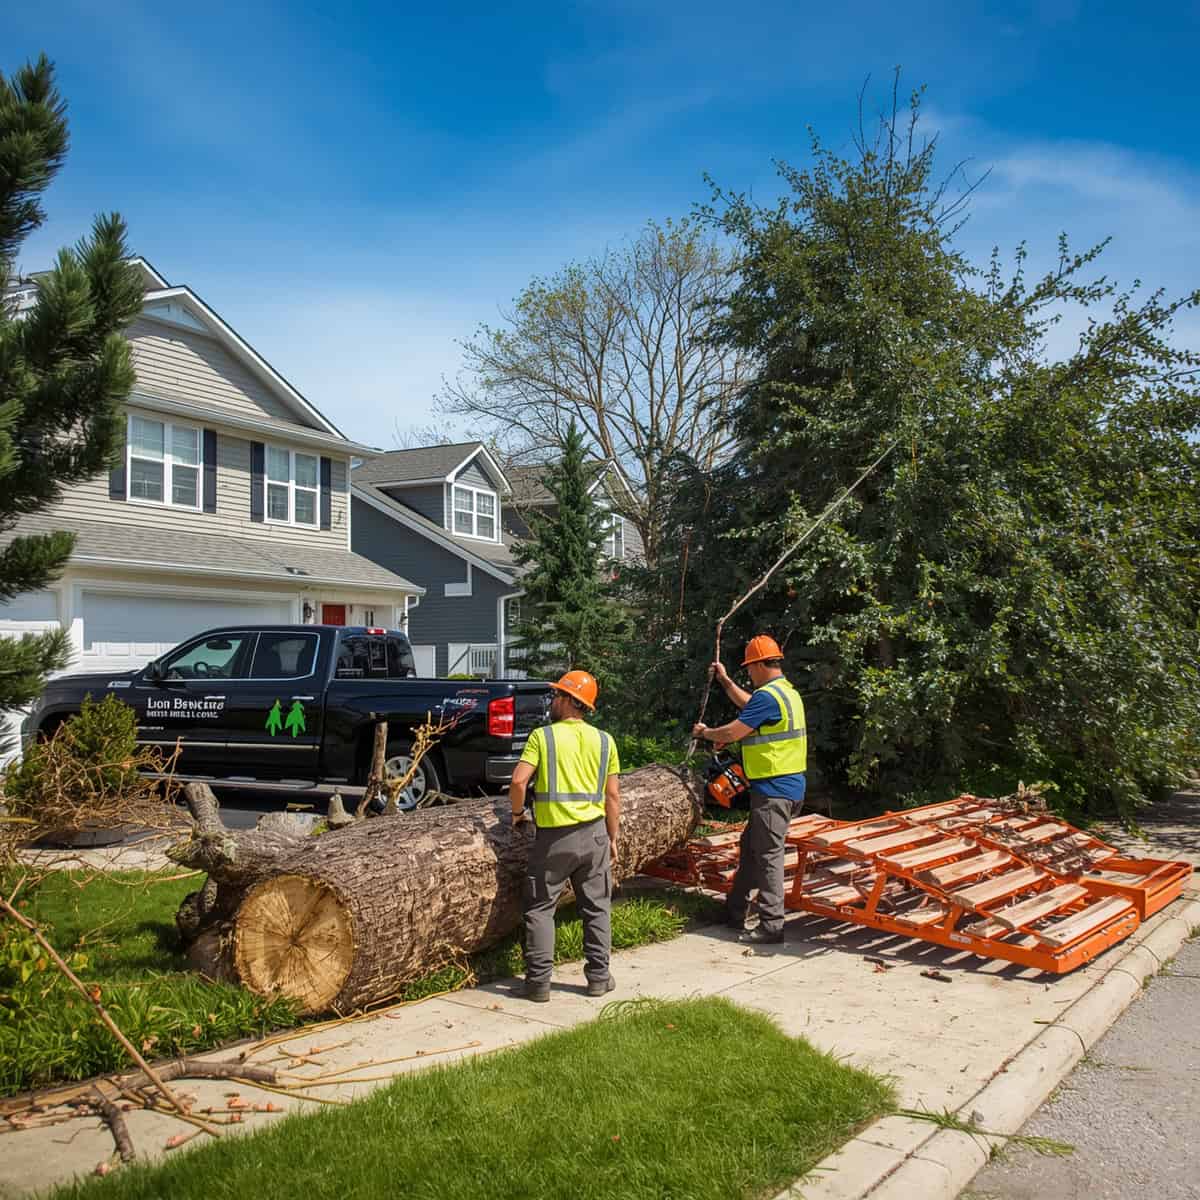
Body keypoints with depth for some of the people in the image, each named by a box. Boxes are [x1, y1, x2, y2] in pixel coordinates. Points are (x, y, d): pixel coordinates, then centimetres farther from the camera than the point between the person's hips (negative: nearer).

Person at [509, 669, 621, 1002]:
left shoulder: (542, 735, -5)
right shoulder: (604, 741, 5)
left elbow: (518, 781, -14)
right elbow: (613, 796, 6)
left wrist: (518, 812, 4)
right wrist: (613, 839, 14)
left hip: (553, 836, -3)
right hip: (594, 833, 3)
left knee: (539, 909, 8)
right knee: (597, 908, 15)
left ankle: (539, 982, 7)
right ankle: (599, 977, 18)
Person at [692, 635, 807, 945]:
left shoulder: (768, 696, -18)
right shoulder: (788, 692, 14)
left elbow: (732, 733, -14)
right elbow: (749, 706, 33)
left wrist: (704, 732, 4)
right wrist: (725, 681, 38)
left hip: (773, 790, -10)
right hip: (789, 788, 10)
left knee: (768, 855, -6)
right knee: (750, 847, 18)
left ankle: (771, 925, -2)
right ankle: (735, 911, 28)